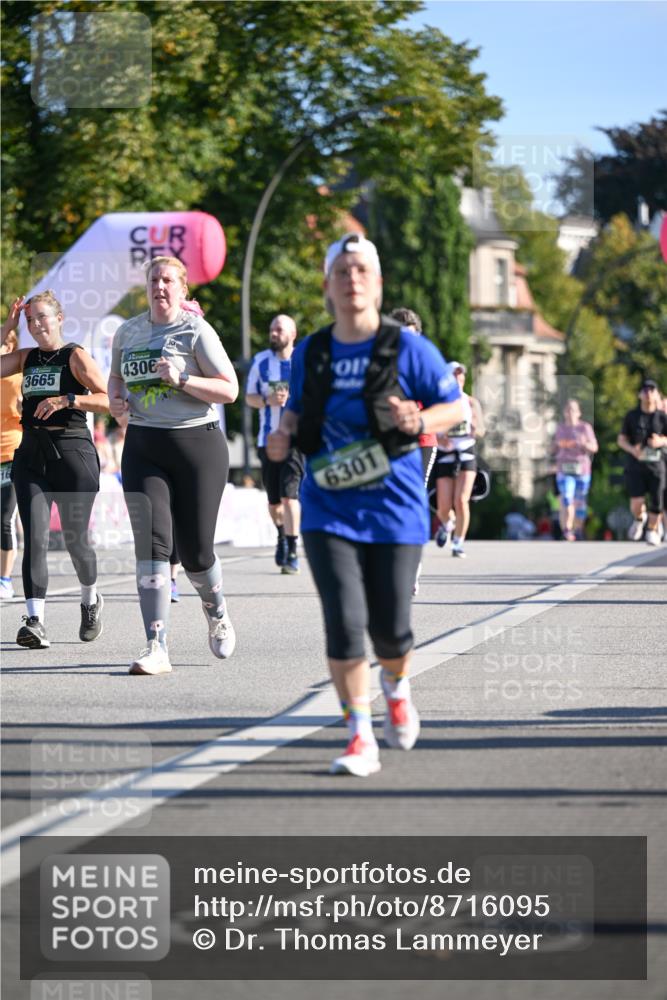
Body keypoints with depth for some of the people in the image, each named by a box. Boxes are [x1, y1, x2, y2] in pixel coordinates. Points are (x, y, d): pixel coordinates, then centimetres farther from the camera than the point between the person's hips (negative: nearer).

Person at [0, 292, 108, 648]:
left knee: (75, 539, 3)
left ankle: (91, 600, 32)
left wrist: (67, 399, -22)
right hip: (31, 454, 4)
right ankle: (35, 621, -16)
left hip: (72, 452, -4)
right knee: (34, 538, -10)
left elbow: (108, 400, -9)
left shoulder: (76, 356, -2)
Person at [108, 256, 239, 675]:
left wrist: (181, 379, -21)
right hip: (143, 447, 4)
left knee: (195, 549, 1)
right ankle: (157, 648, -14)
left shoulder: (196, 331, -6)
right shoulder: (128, 332, 9)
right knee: (151, 541, -11)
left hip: (197, 443, -3)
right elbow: (117, 375, 27)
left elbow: (229, 389, -8)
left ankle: (217, 612, 35)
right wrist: (115, 399, 5)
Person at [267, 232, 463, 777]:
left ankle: (397, 687, 40)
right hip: (329, 511, 2)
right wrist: (284, 434, -3)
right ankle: (361, 738, -3)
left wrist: (420, 421, -19)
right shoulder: (309, 353, 4)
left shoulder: (408, 348, -5)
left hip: (394, 508, -1)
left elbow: (456, 405, 1)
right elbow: (297, 407, 19)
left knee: (391, 628, 4)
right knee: (344, 623, -12)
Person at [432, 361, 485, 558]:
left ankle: (458, 544, 0)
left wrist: (475, 429, -20)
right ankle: (447, 524, 36)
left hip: (466, 455, 0)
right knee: (444, 507, -1)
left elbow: (481, 431, 4)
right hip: (444, 456, 0)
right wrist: (438, 439, -21)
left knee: (461, 501, -15)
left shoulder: (471, 403, 3)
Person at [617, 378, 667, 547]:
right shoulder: (632, 416, 5)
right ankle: (639, 519, 22)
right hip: (635, 464, 0)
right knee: (637, 503, -11)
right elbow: (621, 439, 6)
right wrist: (632, 449, -14)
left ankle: (652, 530, 19)